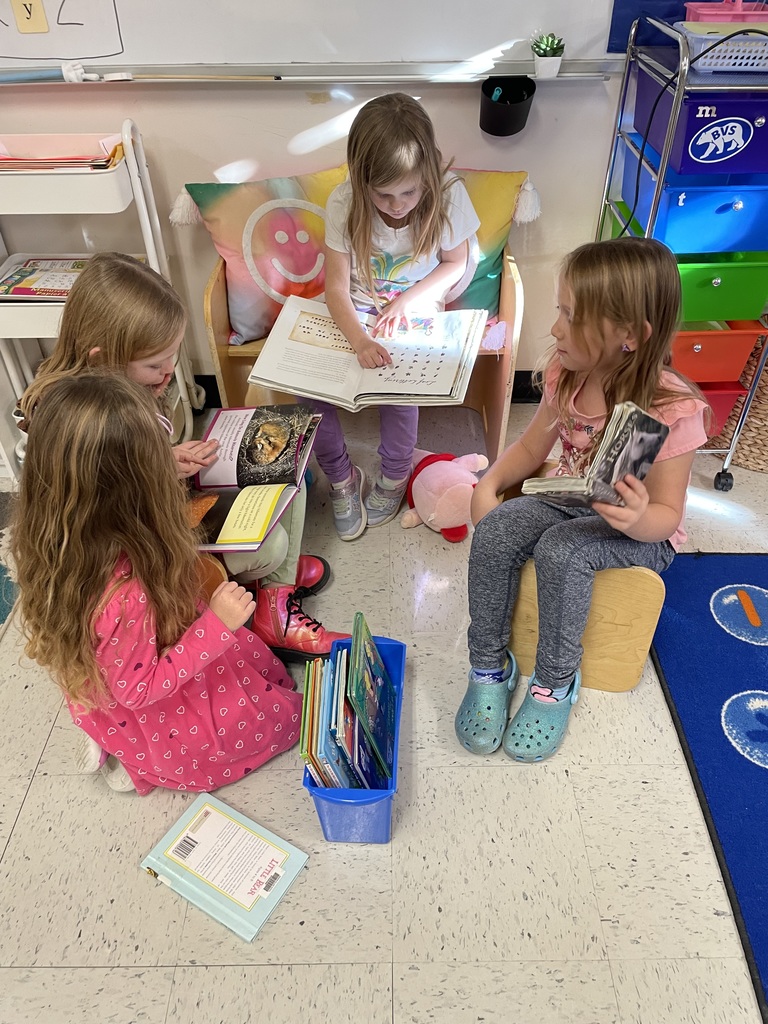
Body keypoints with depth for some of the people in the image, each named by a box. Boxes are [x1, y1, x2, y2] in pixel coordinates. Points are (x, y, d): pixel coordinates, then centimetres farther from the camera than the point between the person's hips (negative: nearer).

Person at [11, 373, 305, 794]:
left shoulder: (46, 543, -20)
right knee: (286, 714, 13)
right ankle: (148, 766, 12)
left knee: (268, 665, 24)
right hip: (157, 724, -7)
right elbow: (138, 689, -30)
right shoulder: (125, 592, -45)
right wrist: (217, 624, -29)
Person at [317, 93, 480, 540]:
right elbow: (337, 285, -17)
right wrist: (359, 340, -35)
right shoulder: (344, 203, -17)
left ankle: (395, 475, 0)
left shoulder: (448, 194, -17)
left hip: (417, 313, -1)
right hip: (355, 315, 1)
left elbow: (455, 263, -3)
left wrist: (405, 301, -16)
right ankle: (341, 476, 4)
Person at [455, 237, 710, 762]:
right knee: (494, 531, -22)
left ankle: (556, 683, -10)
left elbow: (667, 514, -19)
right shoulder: (566, 373, -8)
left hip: (642, 533, -5)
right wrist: (488, 486, -13)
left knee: (560, 549, -34)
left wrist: (639, 520, -43)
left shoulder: (672, 410, -25)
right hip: (570, 501, 6)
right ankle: (489, 668, -6)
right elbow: (532, 447, 5)